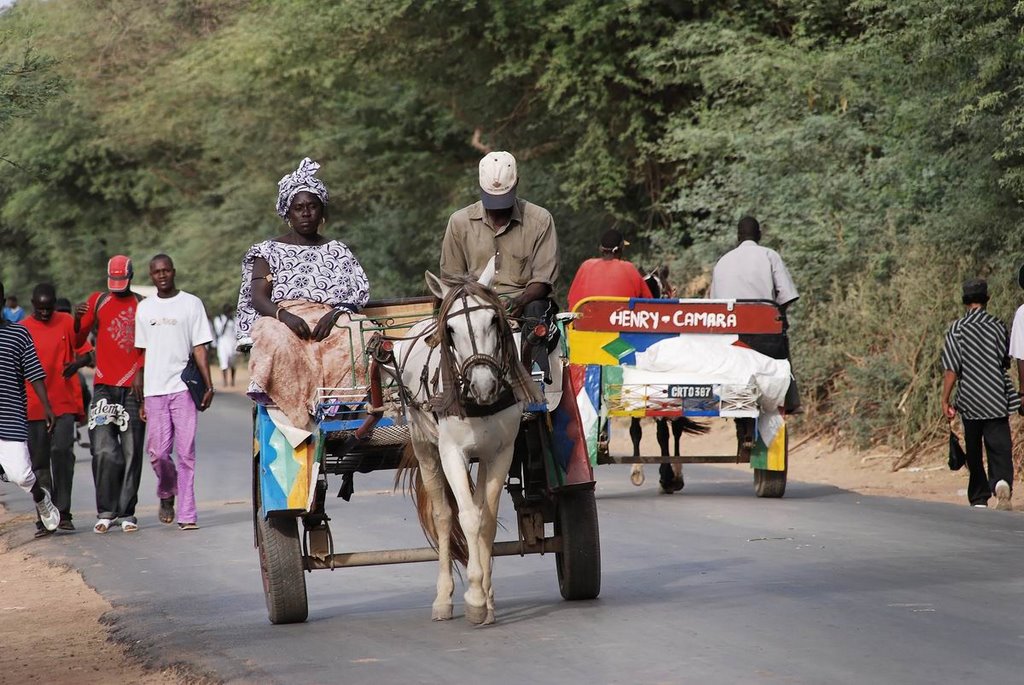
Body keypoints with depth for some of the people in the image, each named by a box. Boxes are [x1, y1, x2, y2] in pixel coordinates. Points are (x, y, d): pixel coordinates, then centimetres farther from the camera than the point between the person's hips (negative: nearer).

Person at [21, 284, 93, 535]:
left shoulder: (67, 323, 5)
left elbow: (85, 353, 5)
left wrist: (77, 363, -17)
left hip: (64, 404, -1)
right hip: (33, 407, 1)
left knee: (62, 452, -16)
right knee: (39, 462, 4)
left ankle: (63, 512, -9)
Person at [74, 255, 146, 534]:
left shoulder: (142, 305, 10)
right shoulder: (97, 301, 11)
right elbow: (77, 341, 10)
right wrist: (78, 320, -9)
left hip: (133, 388, 0)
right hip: (104, 386, 0)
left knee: (131, 453, 1)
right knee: (103, 451, -9)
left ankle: (127, 513, 7)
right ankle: (105, 512, -2)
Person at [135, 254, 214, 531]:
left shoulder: (191, 303, 6)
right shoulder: (144, 308, 14)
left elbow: (200, 348, 3)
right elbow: (141, 353, 15)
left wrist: (208, 386, -5)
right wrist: (137, 396, 10)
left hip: (183, 387, -2)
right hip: (154, 391, 2)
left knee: (186, 452, -5)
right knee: (158, 452, -2)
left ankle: (187, 514, -3)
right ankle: (166, 493, 26)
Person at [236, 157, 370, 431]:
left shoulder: (337, 251, 22)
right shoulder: (270, 251, 17)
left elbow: (357, 295, 11)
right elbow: (258, 297, 3)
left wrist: (338, 312, -14)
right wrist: (284, 315, -19)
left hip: (327, 319, 1)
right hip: (280, 319, -1)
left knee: (358, 336, -35)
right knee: (279, 342, -40)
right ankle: (300, 416, -43)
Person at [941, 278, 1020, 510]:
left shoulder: (957, 329, -5)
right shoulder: (998, 326, 1)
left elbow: (951, 369, -9)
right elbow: (1007, 362, 12)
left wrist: (945, 400, -5)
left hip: (970, 399, 0)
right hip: (997, 399, 0)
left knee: (974, 453, 11)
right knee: (1000, 448, -4)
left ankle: (979, 499, 15)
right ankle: (1002, 481, -30)